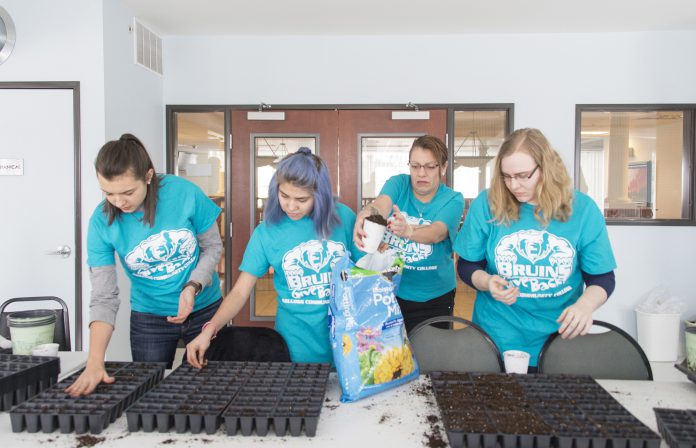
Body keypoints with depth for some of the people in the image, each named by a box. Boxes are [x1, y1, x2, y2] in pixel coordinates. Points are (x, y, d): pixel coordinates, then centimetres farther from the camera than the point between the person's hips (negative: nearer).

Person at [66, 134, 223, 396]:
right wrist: (95, 362, -26)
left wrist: (193, 286, -23)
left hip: (204, 308, 0)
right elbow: (103, 297, -16)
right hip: (149, 319, 1)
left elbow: (213, 246, -7)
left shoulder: (184, 193, -21)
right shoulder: (102, 222, -16)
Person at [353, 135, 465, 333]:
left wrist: (408, 231, -51)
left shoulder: (453, 200, -9)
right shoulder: (398, 183, -5)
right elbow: (382, 203, -27)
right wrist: (366, 215, -51)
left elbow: (437, 233, -29)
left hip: (434, 298, -1)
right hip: (389, 292, 1)